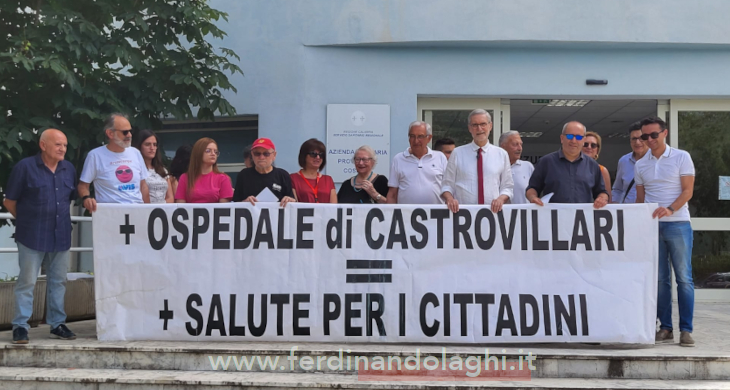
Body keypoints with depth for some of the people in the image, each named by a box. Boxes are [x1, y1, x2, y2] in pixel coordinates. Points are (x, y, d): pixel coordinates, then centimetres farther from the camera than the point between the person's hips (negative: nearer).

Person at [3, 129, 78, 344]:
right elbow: (9, 202, -1)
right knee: (27, 281, 0)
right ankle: (20, 326, 7)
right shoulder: (24, 167, -6)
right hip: (32, 236, -5)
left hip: (61, 236, 5)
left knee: (58, 281, 10)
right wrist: (27, 221, 5)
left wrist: (60, 220, 10)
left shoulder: (69, 169, 8)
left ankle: (57, 324, 19)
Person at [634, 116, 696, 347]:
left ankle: (686, 330, 1)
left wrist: (669, 210, -20)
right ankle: (665, 328, 10)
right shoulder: (640, 165, 12)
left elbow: (688, 191, -4)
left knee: (684, 278, -3)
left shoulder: (681, 157, 1)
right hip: (651, 226, 3)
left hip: (677, 224, -3)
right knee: (660, 279, 5)